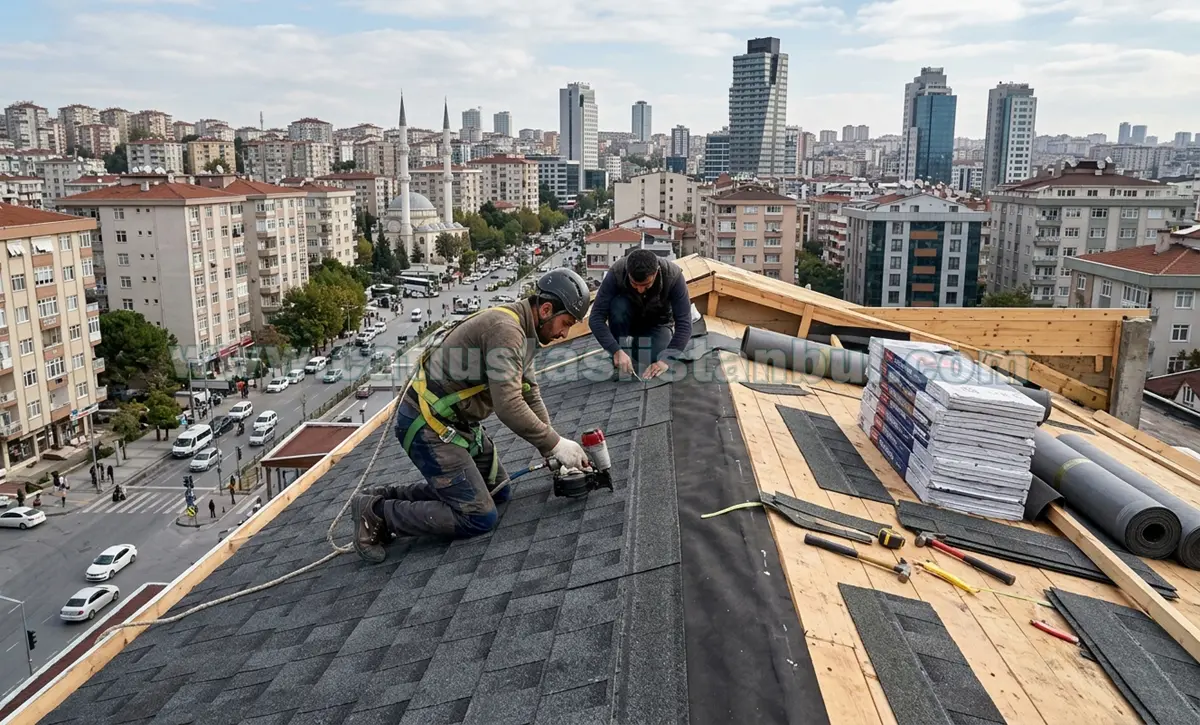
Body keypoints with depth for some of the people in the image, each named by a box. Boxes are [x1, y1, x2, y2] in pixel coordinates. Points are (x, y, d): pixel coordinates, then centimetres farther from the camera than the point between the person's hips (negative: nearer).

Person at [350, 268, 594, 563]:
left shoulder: (520, 330, 9)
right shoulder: (505, 329, -23)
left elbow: (530, 397, 13)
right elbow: (508, 406, -30)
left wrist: (553, 448, 4)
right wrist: (556, 444, -20)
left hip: (458, 422, 11)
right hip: (428, 425, -11)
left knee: (498, 491, 16)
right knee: (479, 517, -10)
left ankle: (392, 495, 16)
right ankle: (377, 511, 0)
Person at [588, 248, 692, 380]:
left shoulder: (673, 275, -32)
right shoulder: (616, 272, -31)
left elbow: (684, 323, -32)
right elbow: (596, 318, -32)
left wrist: (666, 360, -44)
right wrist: (616, 351, -44)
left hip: (658, 323, 0)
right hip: (629, 321, 0)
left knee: (657, 361, -29)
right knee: (618, 305, -35)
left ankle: (638, 344, 6)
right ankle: (618, 365, -16)